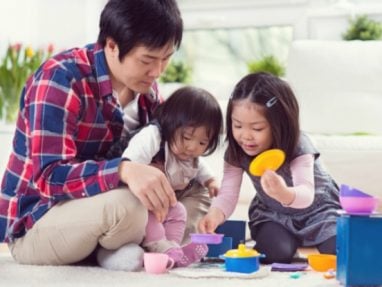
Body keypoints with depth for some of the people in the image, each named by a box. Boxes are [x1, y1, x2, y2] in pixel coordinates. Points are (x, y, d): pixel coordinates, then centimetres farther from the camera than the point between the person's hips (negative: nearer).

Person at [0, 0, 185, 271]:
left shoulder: (145, 86, 1)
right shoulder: (60, 79, -23)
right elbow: (49, 176, -30)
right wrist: (124, 171, -47)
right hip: (34, 224, -8)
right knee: (124, 204, -36)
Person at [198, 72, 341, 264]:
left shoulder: (298, 147, -34)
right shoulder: (236, 153, -21)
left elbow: (307, 195, -46)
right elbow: (228, 193, -25)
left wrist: (285, 194, -70)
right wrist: (215, 214, -49)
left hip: (316, 208, -2)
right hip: (272, 214, 2)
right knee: (275, 253, -26)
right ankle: (295, 242, 10)